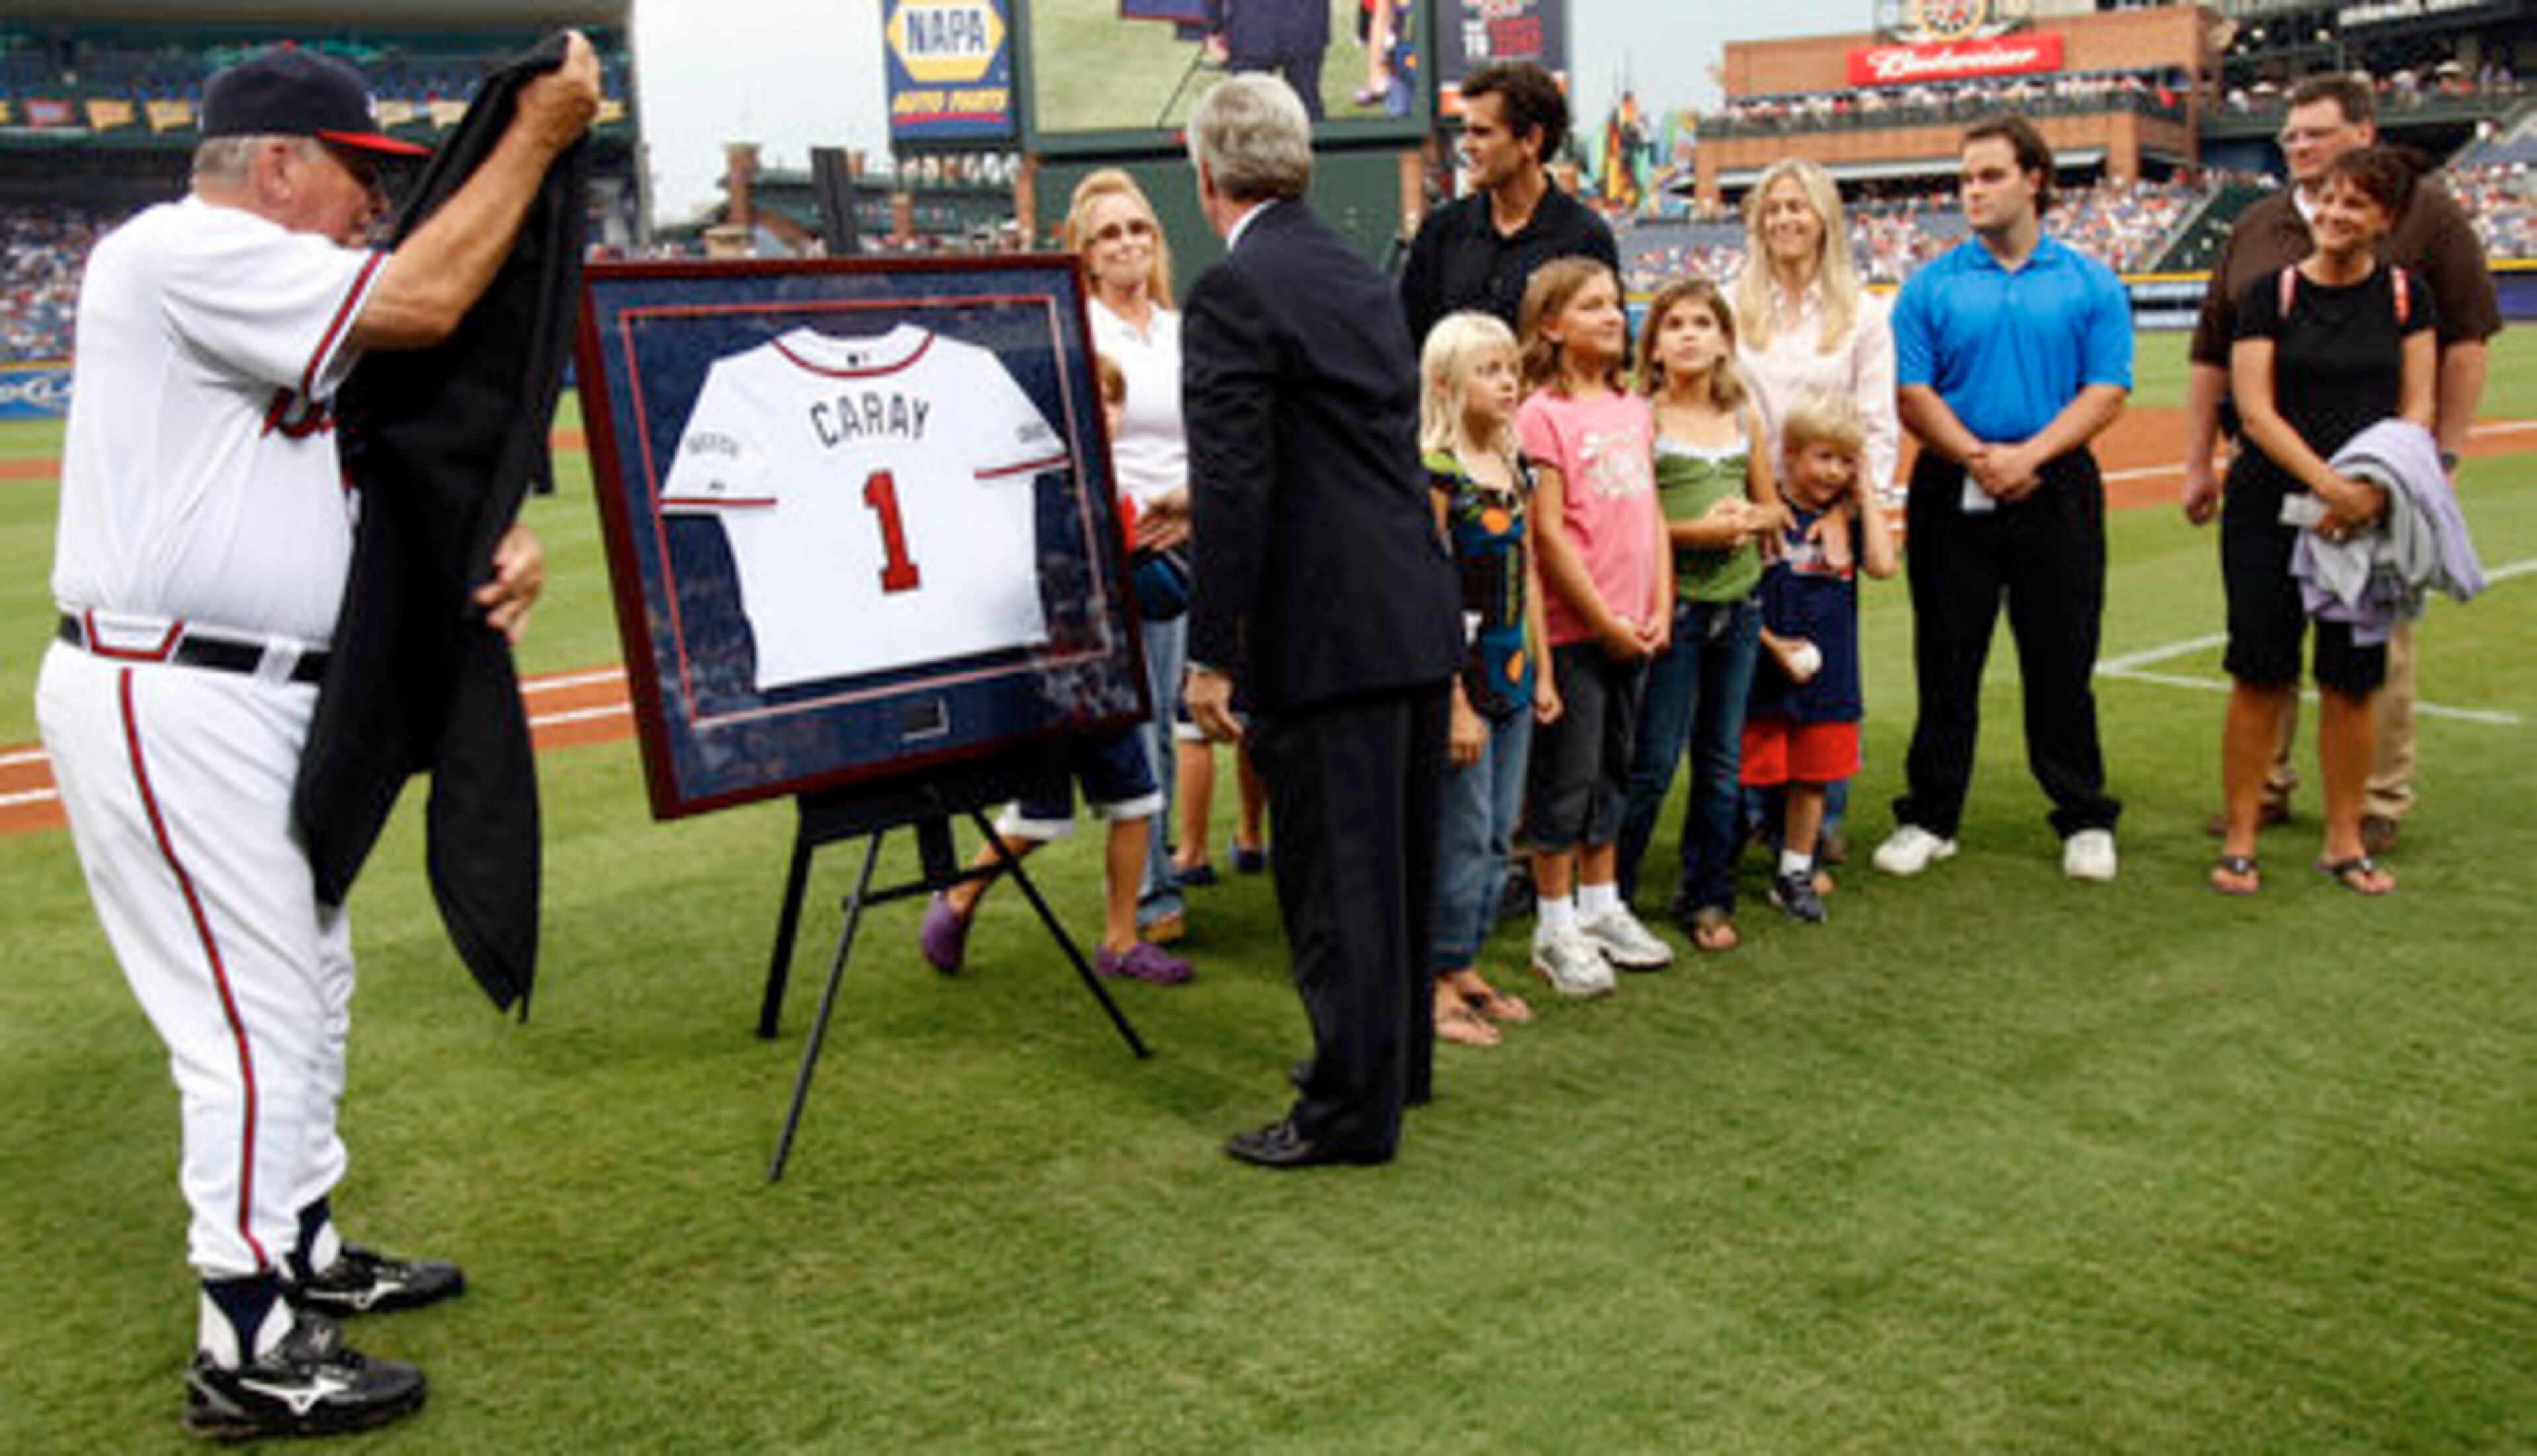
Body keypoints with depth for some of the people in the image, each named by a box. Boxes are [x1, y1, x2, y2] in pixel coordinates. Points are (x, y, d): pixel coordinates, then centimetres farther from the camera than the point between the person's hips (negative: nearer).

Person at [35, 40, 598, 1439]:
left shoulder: (266, 303, 16)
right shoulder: (182, 250, -14)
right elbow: (422, 301, -23)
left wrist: (496, 536, -6)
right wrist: (538, 132, -14)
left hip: (259, 701, 11)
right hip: (166, 707, -11)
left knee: (308, 985, 20)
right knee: (253, 1018, -5)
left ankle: (300, 1249, 36)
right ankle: (248, 1352, 6)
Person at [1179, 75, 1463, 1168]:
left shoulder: (1233, 293, -12)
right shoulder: (1363, 278, 14)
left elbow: (1235, 484, -19)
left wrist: (1210, 654, -15)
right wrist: (1209, 516, 33)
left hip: (1328, 633, -9)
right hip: (1420, 619, 9)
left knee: (1338, 873, 1)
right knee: (1396, 859, 19)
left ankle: (1351, 1109, 11)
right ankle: (1396, 1055, 35)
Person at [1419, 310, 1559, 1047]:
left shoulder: (1516, 466, 10)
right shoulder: (1434, 471, -13)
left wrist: (1541, 674, 15)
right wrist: (1455, 703, -17)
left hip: (1512, 674, 7)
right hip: (1460, 670, -7)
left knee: (1497, 834, 12)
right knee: (1461, 833, -1)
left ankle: (1465, 965, 25)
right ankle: (1438, 983, 11)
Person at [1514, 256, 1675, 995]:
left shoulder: (1633, 409, 11)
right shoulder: (1543, 414, -11)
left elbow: (1651, 516, 13)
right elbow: (1548, 533, -14)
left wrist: (1660, 611, 4)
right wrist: (1605, 621, -12)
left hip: (1634, 628, 7)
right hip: (1573, 628, -7)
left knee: (1612, 768, 16)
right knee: (1565, 776, 2)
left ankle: (1601, 906, 28)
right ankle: (1555, 928, 13)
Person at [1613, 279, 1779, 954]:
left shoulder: (1745, 419, 9)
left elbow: (1774, 506, 18)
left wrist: (1750, 519, -4)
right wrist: (1697, 530, -19)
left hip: (1739, 601, 5)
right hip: (1673, 602, -5)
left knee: (1721, 763, 11)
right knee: (1653, 764, -3)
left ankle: (1707, 898, 23)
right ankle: (1610, 894, 11)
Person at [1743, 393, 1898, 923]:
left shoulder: (1848, 518, 6)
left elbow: (1883, 565, -12)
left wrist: (1866, 491, -6)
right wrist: (1771, 642, -17)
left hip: (1828, 672, 4)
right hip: (1765, 673, -4)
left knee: (1815, 774, 12)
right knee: (1754, 772, 1)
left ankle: (1795, 874, 28)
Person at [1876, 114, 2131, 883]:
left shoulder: (2090, 284, 5)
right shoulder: (1930, 286, 5)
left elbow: (2107, 391, -2)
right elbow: (1913, 393, -1)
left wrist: (2028, 453, -15)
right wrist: (1975, 457, -15)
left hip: (2057, 490, 0)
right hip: (1951, 493, 0)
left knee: (2061, 660, 5)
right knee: (1946, 659, 5)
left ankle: (2085, 819, 18)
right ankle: (1929, 818, 15)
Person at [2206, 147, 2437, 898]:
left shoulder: (2405, 296, 6)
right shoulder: (2272, 293, 0)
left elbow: (2417, 408, 3)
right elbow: (2255, 409, -7)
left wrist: (2376, 489, -14)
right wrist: (2327, 482, -19)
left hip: (2370, 515, 2)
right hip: (2270, 508, -2)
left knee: (2354, 680, 5)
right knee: (2260, 676, -1)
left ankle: (2344, 842, 17)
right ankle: (2239, 840, 8)